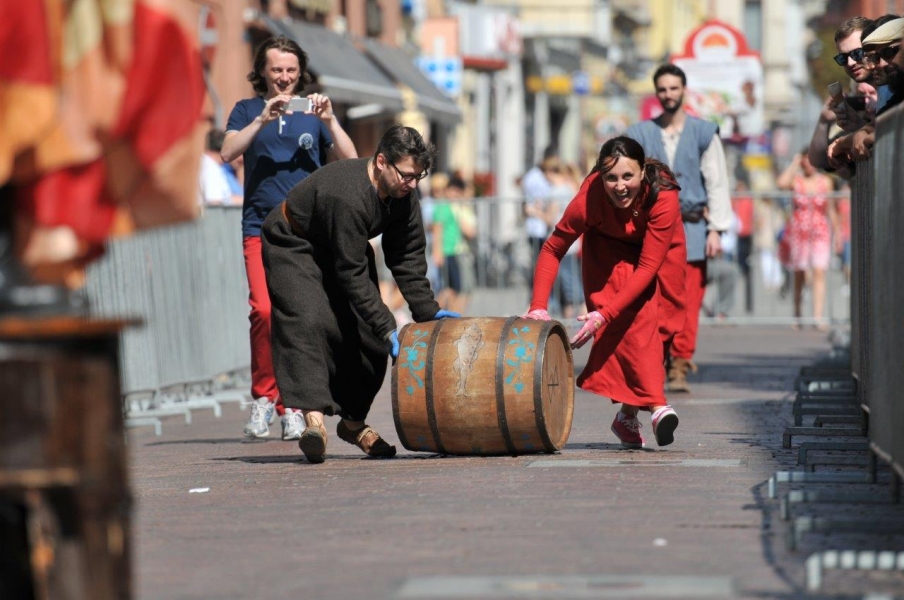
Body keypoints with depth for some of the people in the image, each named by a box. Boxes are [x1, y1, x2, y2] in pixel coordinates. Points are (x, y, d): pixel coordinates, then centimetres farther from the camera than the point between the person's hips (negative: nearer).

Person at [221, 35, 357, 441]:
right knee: (264, 310, -18)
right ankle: (263, 396, -3)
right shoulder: (248, 110, 12)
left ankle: (292, 406, 7)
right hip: (260, 228, -1)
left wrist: (329, 121, -9)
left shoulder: (314, 111, 14)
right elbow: (228, 153, -6)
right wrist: (262, 119, -17)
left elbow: (350, 162, 4)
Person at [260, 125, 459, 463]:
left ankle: (354, 422, 15)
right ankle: (313, 417, -39)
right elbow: (352, 273, -34)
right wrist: (386, 327, -33)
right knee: (308, 322, -28)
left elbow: (407, 257, -6)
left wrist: (427, 311, -12)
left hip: (345, 248, 8)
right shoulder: (348, 195, -37)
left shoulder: (403, 194, -14)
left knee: (365, 332, 1)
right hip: (292, 246, -8)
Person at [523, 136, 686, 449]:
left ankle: (628, 413, 0)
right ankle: (656, 405, -24)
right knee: (623, 323, -21)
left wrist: (605, 314, -39)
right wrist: (539, 306, -29)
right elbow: (553, 248, -21)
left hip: (660, 250, 0)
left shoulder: (663, 196, -37)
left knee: (648, 322, -11)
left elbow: (648, 267, -34)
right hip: (609, 249, 0)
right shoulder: (590, 198, -35)